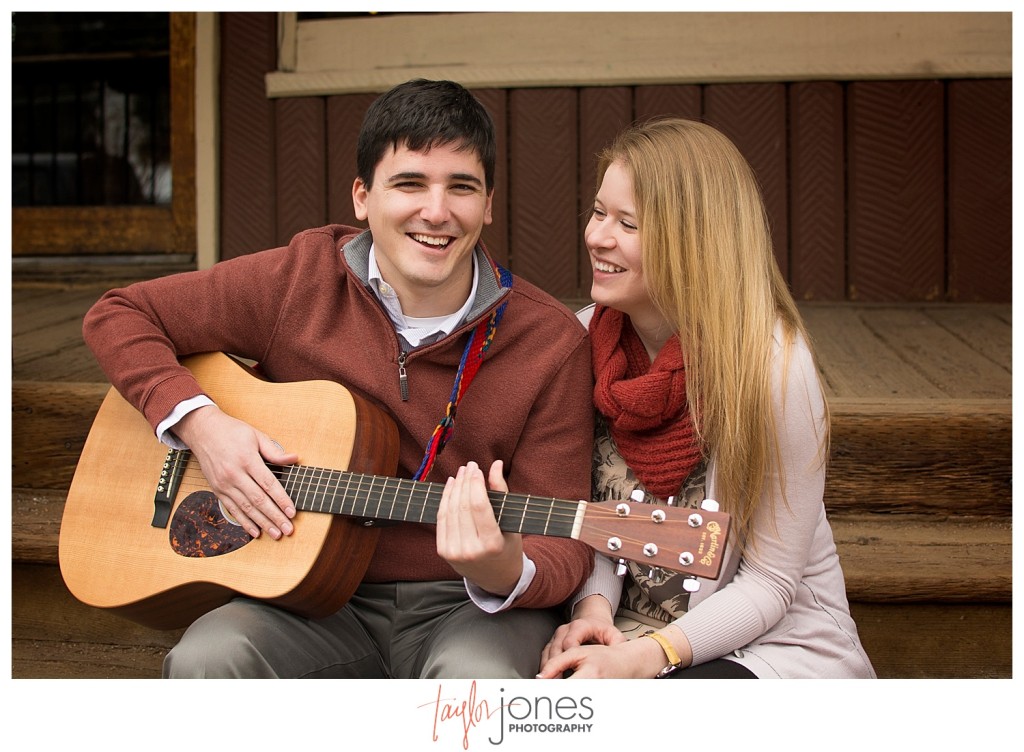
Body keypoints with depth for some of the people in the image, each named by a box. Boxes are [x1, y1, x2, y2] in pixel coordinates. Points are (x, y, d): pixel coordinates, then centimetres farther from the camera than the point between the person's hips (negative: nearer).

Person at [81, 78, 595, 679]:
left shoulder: (552, 341, -7)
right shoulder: (296, 282, -3)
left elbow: (563, 546, -7)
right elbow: (118, 315, 7)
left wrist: (506, 573, -32)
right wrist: (199, 422, -11)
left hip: (468, 606, -1)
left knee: (478, 673, -36)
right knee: (205, 658, -30)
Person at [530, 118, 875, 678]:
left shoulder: (772, 364, -19)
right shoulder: (583, 339, -4)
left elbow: (770, 582, -15)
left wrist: (645, 657, -26)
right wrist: (594, 608, -14)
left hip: (774, 643, -4)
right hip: (630, 628, 5)